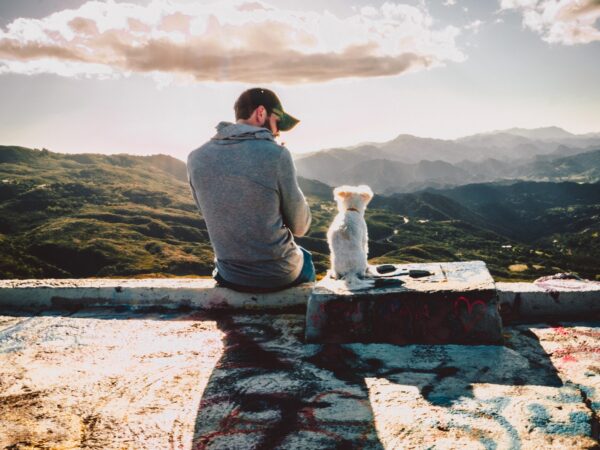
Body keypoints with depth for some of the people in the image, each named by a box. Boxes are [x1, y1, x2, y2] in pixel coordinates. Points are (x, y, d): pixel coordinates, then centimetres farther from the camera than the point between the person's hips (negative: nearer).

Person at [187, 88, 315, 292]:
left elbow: (212, 214, 7)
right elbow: (300, 226, -10)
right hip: (278, 275, -3)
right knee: (305, 257, 34)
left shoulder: (197, 158, -6)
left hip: (230, 276, 4)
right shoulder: (276, 155, -18)